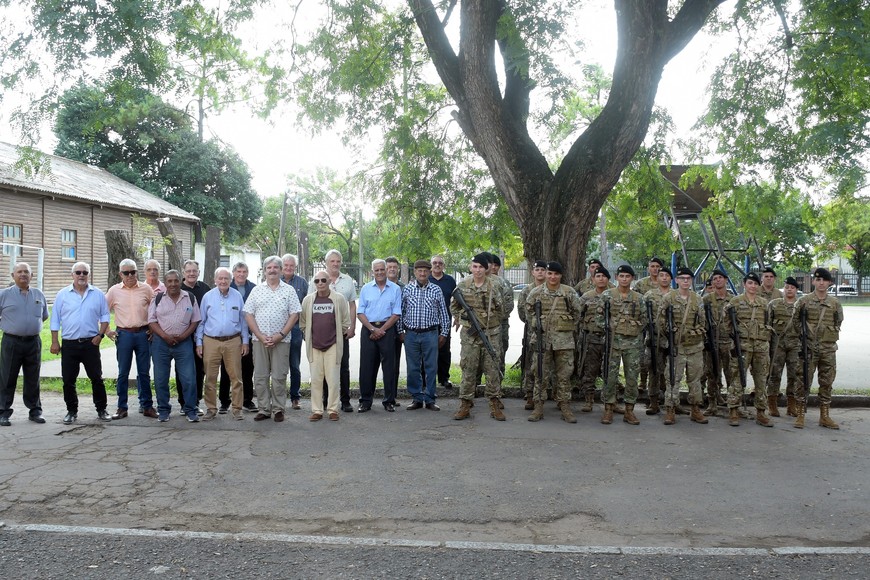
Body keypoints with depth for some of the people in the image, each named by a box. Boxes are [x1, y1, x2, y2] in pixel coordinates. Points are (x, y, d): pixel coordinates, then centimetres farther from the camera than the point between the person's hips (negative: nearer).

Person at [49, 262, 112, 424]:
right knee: (68, 380, 6)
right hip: (69, 344, 1)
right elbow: (55, 320, 4)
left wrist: (100, 335, -5)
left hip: (91, 343, 0)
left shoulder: (98, 294, 4)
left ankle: (101, 410, 13)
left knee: (97, 378, 3)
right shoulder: (62, 295, 3)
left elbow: (105, 316, 8)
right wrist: (54, 342, 0)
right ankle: (72, 411, 19)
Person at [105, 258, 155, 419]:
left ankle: (147, 406, 13)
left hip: (143, 334, 0)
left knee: (144, 372, 6)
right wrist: (106, 331, 2)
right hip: (123, 334, 0)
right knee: (123, 373, 4)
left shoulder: (146, 289, 3)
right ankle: (122, 408, 12)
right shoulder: (114, 291, 3)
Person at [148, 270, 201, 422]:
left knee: (189, 378, -3)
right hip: (161, 342, 1)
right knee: (160, 379, 6)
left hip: (184, 342, -1)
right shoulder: (158, 299, 3)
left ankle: (190, 410, 8)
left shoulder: (190, 298, 3)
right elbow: (152, 321, 1)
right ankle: (163, 410, 19)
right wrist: (165, 336, -12)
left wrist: (183, 336, -9)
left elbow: (195, 320, 4)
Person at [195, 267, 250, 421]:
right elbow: (201, 321, 9)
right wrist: (199, 342, 4)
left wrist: (245, 341, 7)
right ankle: (211, 409, 16)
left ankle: (237, 409, 9)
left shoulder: (237, 296, 6)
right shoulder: (208, 296, 5)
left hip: (233, 341, 0)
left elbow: (243, 320, 10)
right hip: (211, 341, 0)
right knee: (210, 378, 5)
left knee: (236, 377, 1)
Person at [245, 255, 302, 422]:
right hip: (259, 340, 2)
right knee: (260, 376, 5)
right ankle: (264, 409, 15)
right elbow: (248, 314, 5)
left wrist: (281, 335, -10)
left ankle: (278, 409, 10)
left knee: (279, 377, 0)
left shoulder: (289, 290, 6)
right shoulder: (257, 290, 10)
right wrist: (260, 336, -7)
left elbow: (294, 314, 0)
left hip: (281, 340, -2)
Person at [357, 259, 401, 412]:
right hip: (368, 329, 1)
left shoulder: (395, 289, 4)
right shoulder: (366, 289, 8)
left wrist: (381, 330, -9)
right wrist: (373, 329, -9)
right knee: (366, 366, 2)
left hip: (387, 329, -1)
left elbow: (396, 314, -1)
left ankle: (389, 401, 11)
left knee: (389, 365, 2)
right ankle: (365, 401, 10)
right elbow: (360, 313, 3)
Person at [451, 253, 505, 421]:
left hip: (491, 334, 0)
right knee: (468, 369, 3)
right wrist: (461, 318, 9)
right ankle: (465, 405, 10)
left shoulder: (494, 287, -1)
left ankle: (494, 405, 12)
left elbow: (500, 311, 6)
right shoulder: (462, 285, 1)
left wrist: (489, 323, 4)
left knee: (492, 369, 4)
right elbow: (453, 306, 14)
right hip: (469, 334, 0)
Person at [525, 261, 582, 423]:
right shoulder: (536, 292, 2)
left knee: (564, 374, 5)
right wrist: (537, 324, 7)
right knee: (540, 374, 3)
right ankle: (538, 407, 10)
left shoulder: (570, 292, 2)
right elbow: (527, 310, 14)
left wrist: (568, 327, 8)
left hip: (564, 338, 0)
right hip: (541, 338, 0)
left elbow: (577, 312, 11)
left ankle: (565, 407, 13)